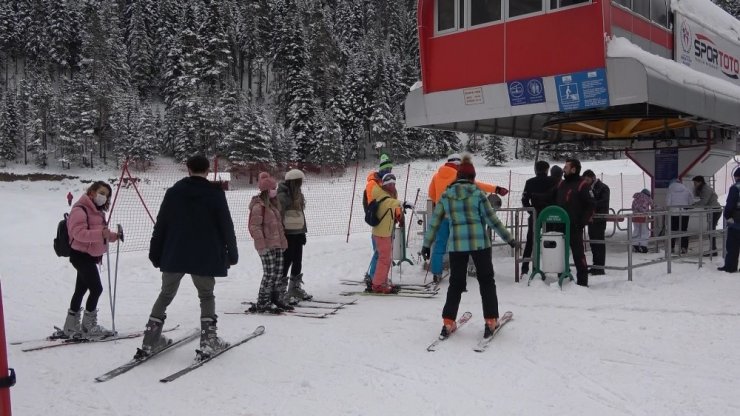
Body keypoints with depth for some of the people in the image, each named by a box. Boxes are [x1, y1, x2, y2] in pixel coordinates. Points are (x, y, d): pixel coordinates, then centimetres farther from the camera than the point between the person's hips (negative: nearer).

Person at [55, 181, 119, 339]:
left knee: (81, 290, 14)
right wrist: (100, 233, -37)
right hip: (81, 255, -10)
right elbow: (79, 233, -27)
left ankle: (70, 327, 23)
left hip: (90, 256, 10)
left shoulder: (97, 211, 16)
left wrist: (114, 236, 7)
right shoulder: (80, 210, -15)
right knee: (96, 289, -10)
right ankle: (88, 326, 2)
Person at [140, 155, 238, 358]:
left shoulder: (173, 192, 3)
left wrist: (155, 254, 12)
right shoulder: (216, 194, -5)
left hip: (173, 256, 2)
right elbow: (226, 226, -4)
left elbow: (160, 226, 5)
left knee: (165, 295, 16)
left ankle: (150, 341, 14)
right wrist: (232, 254, 6)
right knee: (206, 296, 13)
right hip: (204, 257, -2)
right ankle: (209, 340, 5)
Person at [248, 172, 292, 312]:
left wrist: (282, 241, 22)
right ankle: (262, 304, 1)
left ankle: (276, 299, 21)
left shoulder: (273, 203, 17)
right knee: (269, 274, -7)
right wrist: (261, 245, -20)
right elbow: (254, 227, -16)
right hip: (267, 246, -9)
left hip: (277, 244, 9)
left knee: (279, 273, 10)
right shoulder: (258, 206, -12)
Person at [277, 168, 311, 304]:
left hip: (298, 233, 9)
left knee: (297, 262, 15)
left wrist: (303, 231, 18)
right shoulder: (282, 195, -15)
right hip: (287, 234, -9)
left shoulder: (297, 194, 13)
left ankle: (296, 288, 28)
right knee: (286, 261, -5)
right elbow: (279, 215, -18)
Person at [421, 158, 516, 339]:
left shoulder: (446, 195, 4)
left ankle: (448, 322, 9)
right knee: (486, 281, 11)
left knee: (456, 283, 13)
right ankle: (490, 322, 10)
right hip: (480, 243, -2)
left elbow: (435, 222, 7)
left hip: (456, 245, 2)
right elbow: (492, 219, -4)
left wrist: (426, 244, 17)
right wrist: (508, 238, 4)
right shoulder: (477, 193, -4)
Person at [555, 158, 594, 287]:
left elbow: (591, 205, -10)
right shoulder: (561, 184, 15)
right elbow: (555, 203, 23)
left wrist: (582, 222, -13)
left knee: (578, 254, -3)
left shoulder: (582, 185, -7)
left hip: (574, 227, -7)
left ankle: (582, 281, 3)